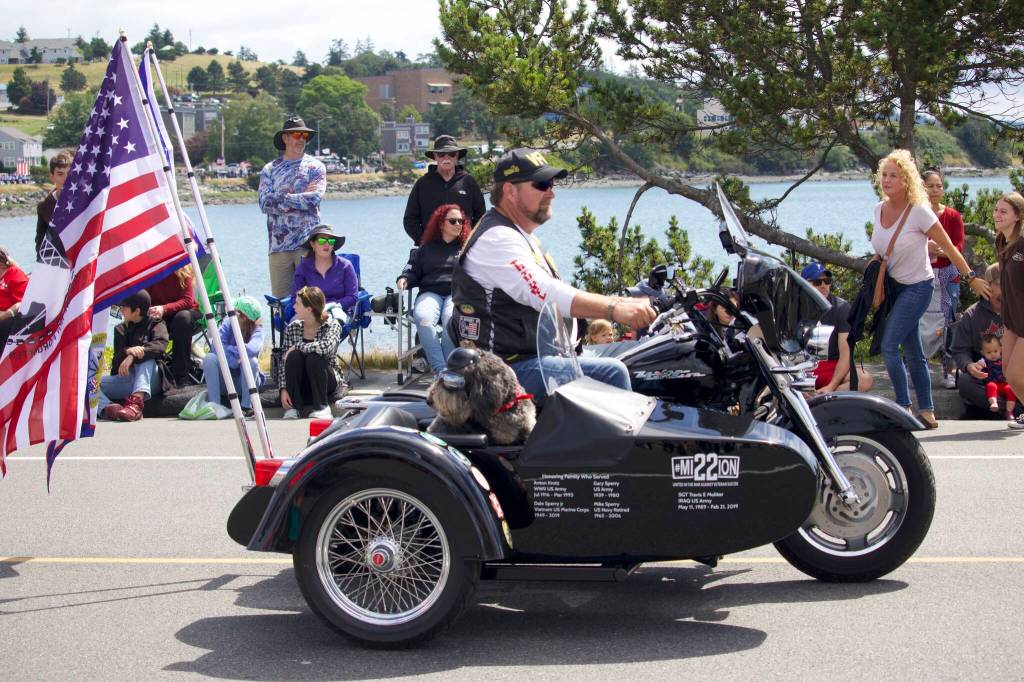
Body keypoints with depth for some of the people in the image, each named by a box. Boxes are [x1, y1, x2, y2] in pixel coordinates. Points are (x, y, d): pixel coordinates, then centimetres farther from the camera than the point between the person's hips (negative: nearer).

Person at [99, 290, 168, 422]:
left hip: (149, 381, -4)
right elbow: (117, 358, 3)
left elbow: (160, 346, -16)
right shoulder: (120, 329, 19)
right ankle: (107, 407, -49)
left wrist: (132, 356, -31)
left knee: (145, 356, -32)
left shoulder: (155, 324, 8)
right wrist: (128, 351, -23)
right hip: (125, 379, 4)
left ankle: (137, 402, -54)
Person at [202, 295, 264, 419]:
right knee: (210, 358, -24)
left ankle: (247, 406, -21)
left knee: (251, 361, -31)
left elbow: (252, 349, -36)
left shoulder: (257, 330, -15)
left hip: (245, 382, -2)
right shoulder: (228, 323, -8)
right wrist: (232, 359, -34)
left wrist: (228, 349, -26)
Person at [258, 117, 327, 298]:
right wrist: (300, 198, -6)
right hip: (279, 244, 2)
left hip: (308, 242, -2)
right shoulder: (270, 170, 12)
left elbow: (314, 198, -9)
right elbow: (265, 203, -3)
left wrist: (281, 198, -5)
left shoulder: (315, 167, 8)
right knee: (280, 300, 1)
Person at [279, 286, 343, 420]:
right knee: (294, 356, -26)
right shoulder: (292, 328, -2)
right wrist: (283, 389, -18)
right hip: (301, 386, 3)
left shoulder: (332, 325, -12)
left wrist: (297, 346, -25)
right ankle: (293, 407, -20)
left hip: (328, 382, -3)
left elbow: (326, 347, -34)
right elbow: (284, 361, -6)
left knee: (314, 358, -32)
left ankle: (322, 407, -20)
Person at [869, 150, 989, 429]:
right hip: (893, 286, 7)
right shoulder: (879, 209, 1)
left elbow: (948, 248, -11)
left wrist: (971, 278, -7)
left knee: (889, 346, -16)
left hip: (916, 288, -6)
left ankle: (904, 408, -7)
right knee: (913, 353, 10)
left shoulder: (919, 212, -17)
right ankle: (927, 412, 16)